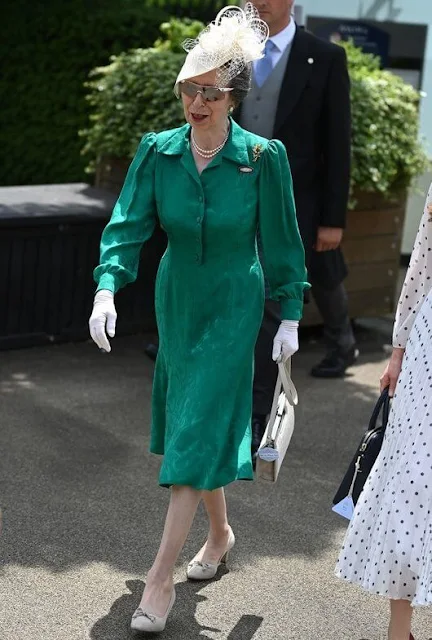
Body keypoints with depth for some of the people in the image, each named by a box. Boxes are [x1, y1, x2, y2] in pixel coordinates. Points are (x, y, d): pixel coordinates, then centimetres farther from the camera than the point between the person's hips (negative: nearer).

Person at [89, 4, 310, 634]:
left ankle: (161, 578, -3)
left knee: (199, 433, -7)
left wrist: (291, 316, -4)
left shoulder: (262, 157, -15)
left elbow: (282, 242, -6)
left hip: (233, 307, -4)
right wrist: (107, 286, -28)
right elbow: (129, 224, -13)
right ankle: (220, 531, 40)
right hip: (175, 299, 4)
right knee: (186, 422, 16)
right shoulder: (159, 151, -8)